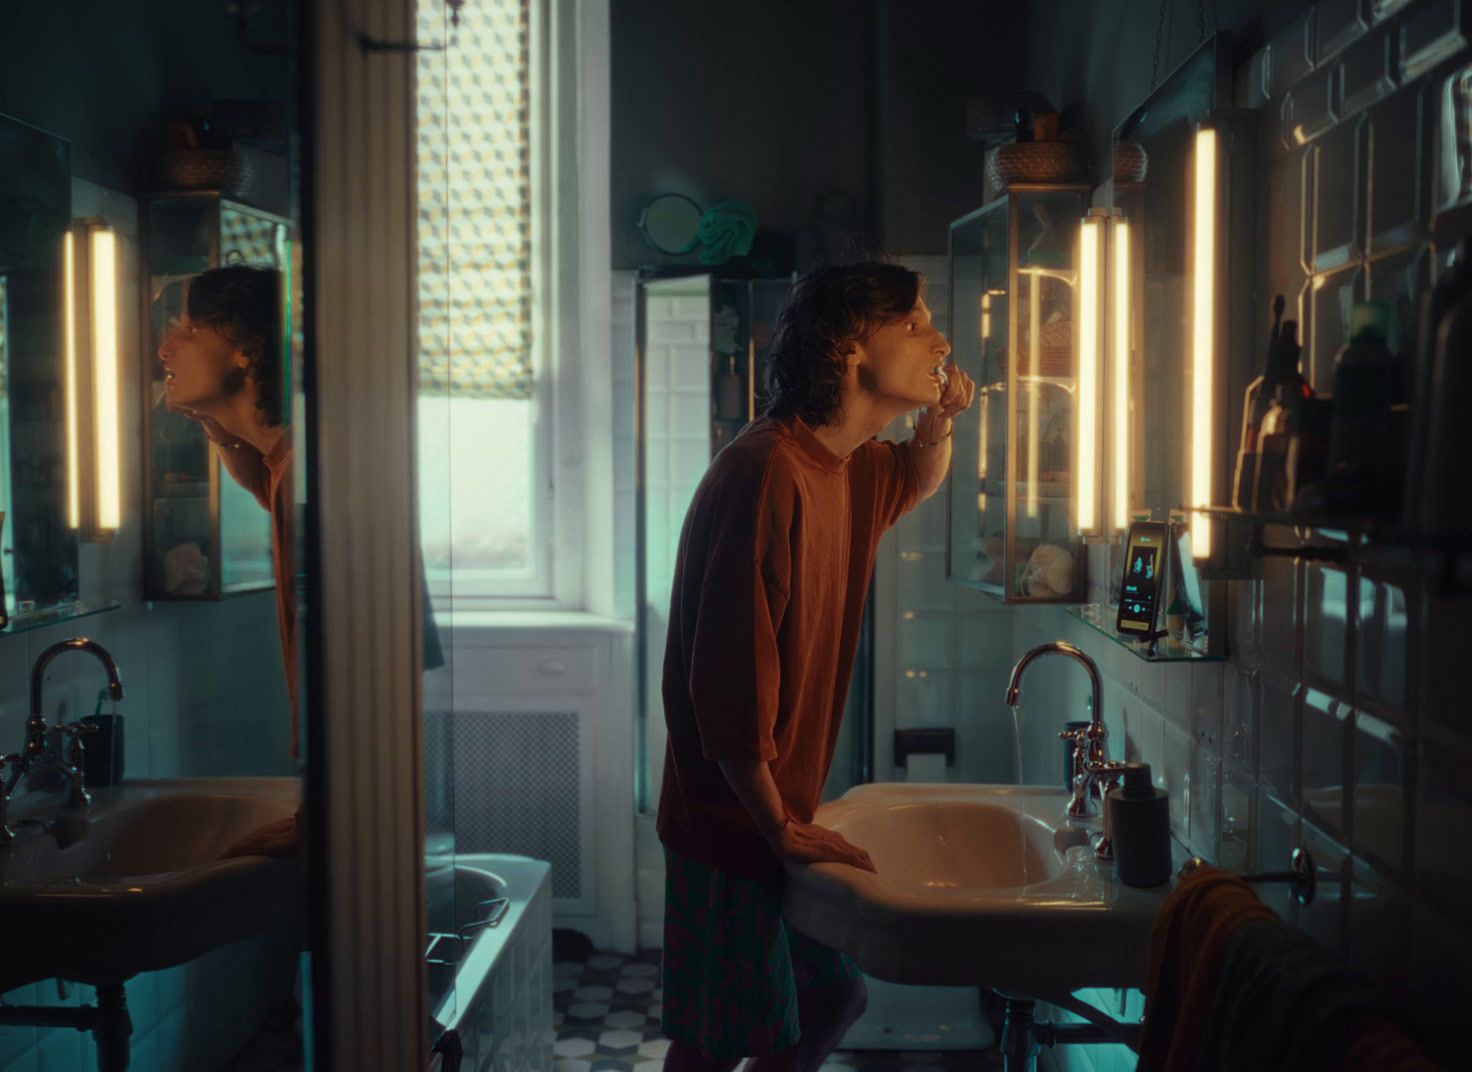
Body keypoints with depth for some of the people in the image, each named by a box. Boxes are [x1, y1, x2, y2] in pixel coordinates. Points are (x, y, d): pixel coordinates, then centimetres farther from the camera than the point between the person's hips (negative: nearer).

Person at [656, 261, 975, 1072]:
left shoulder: (850, 465, 6)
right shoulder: (768, 470, -23)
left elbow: (915, 483, 32)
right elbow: (730, 677, -26)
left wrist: (937, 425, 9)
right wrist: (780, 828, -19)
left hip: (780, 812, 9)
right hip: (733, 821, -9)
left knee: (834, 994, 19)